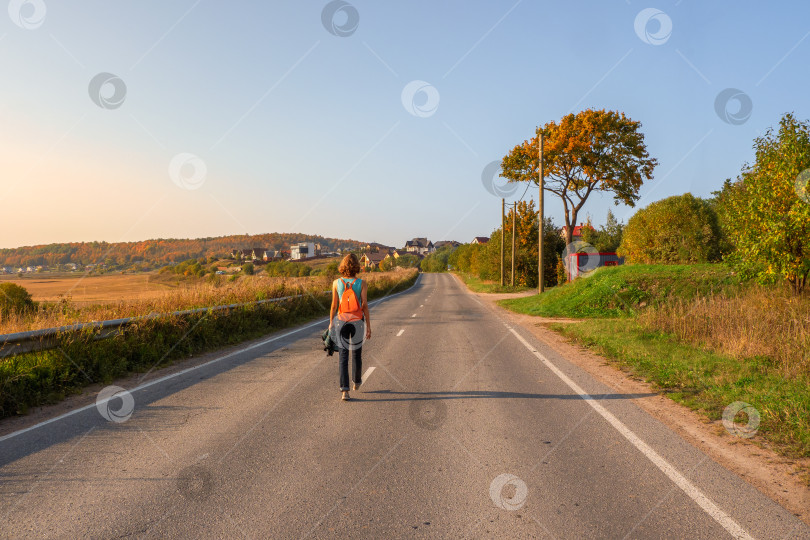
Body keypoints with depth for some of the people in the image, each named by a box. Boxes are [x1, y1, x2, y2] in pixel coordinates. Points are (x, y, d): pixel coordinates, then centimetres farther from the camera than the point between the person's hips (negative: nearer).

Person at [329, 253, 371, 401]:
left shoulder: (337, 283, -5)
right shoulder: (362, 283, -9)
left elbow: (334, 305, -2)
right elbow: (365, 306, -9)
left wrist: (331, 323, 11)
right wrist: (369, 327, -3)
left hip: (342, 322, 0)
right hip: (357, 323, 0)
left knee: (343, 357, 2)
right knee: (356, 353, 21)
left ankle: (344, 391, -7)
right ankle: (357, 382, 41)